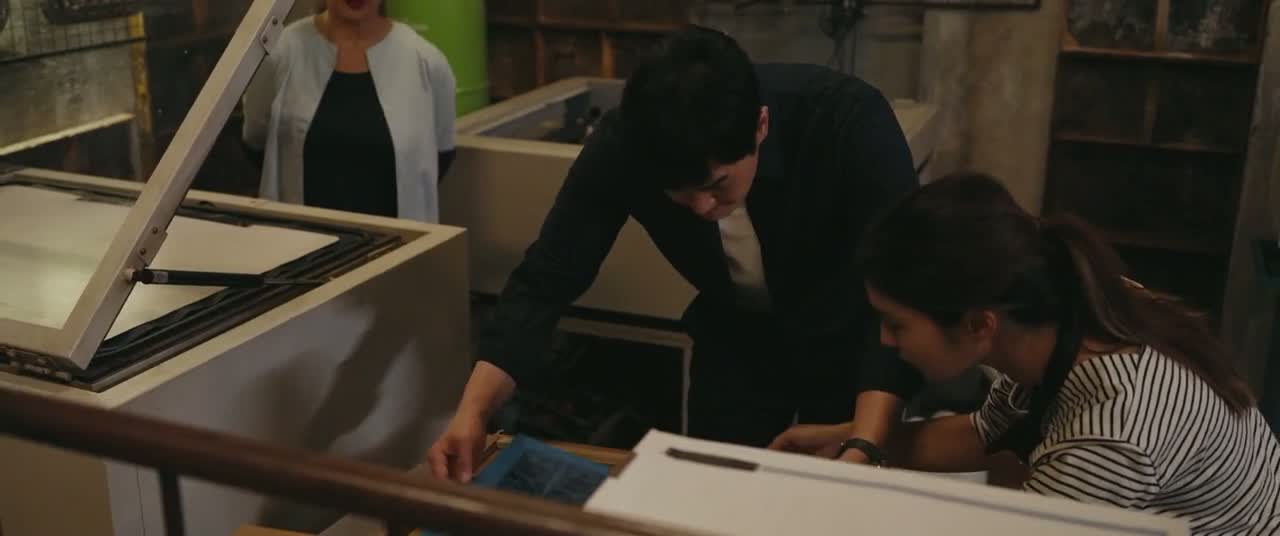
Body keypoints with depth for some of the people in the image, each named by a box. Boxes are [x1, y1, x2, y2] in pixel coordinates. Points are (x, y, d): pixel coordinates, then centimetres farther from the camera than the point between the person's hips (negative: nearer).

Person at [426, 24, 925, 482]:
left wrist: (863, 447, -47)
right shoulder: (623, 144, -27)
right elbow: (546, 279, -22)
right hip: (736, 336, 2)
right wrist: (473, 411, -35)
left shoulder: (849, 121, -34)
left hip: (850, 336, -2)